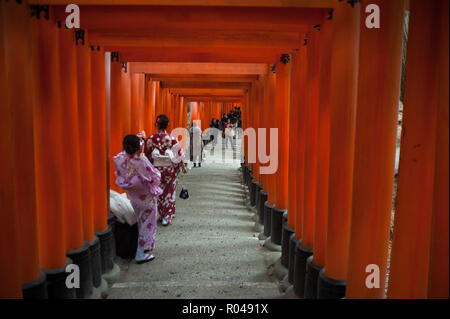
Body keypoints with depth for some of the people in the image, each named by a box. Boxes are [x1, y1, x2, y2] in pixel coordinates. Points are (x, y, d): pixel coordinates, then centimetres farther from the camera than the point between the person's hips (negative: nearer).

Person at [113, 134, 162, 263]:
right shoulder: (141, 161, -30)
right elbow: (155, 177, -21)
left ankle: (145, 247, 43)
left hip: (133, 198, 7)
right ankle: (142, 254, 18)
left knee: (141, 222, 26)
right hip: (146, 198, -6)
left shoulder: (119, 159, -13)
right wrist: (156, 171, 3)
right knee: (147, 224, 10)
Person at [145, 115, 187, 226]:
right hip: (170, 169, -2)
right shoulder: (172, 139, -13)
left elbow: (148, 155, 2)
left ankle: (161, 215, 26)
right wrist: (183, 166, 3)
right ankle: (168, 217, 13)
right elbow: (179, 154, -8)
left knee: (160, 192, 17)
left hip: (157, 169, 2)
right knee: (169, 192, 10)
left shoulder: (151, 139, -8)